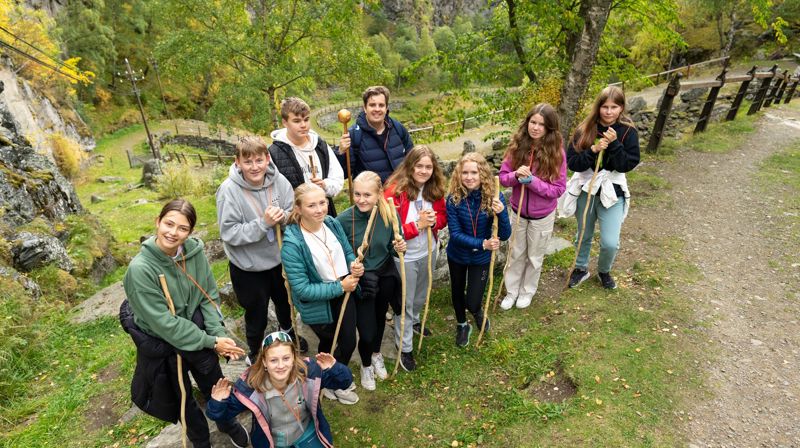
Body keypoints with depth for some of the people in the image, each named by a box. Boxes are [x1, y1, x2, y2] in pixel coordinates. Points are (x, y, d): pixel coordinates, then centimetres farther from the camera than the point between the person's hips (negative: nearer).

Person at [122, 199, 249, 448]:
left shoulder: (194, 250, -16)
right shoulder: (140, 268, -28)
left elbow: (209, 295, -6)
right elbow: (163, 323, -25)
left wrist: (218, 332, -18)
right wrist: (211, 342, -22)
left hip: (197, 330, 3)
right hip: (162, 344, -3)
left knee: (216, 385, 22)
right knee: (182, 397, 21)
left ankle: (228, 423, 53)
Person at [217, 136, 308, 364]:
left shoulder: (279, 181, -14)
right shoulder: (229, 190, -22)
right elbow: (228, 233, -22)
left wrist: (283, 217, -27)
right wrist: (263, 223, -31)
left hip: (279, 258, 4)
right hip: (249, 267, -3)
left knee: (285, 302, 29)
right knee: (256, 316, 16)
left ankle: (288, 331, 62)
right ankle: (254, 353, 47)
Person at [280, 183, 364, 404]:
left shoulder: (332, 223, -10)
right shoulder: (292, 244, -28)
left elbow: (348, 252, 5)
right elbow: (301, 289, -26)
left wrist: (355, 264, -18)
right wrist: (339, 287, -26)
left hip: (344, 293, 5)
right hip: (318, 305, -5)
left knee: (349, 343, 20)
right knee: (329, 344, 19)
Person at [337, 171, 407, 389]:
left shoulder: (389, 214, -14)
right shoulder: (343, 220, -23)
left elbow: (393, 245, 0)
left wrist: (399, 247, -22)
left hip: (385, 276, 3)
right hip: (360, 281, -3)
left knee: (379, 318, 25)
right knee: (367, 332, -1)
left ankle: (376, 355, 57)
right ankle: (366, 365, 36)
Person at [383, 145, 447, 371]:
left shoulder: (435, 189, -6)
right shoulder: (395, 190, -24)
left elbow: (443, 216, 3)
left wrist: (433, 221, -20)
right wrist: (418, 225, -31)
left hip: (429, 252, 6)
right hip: (405, 257, -6)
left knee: (421, 294, 29)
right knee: (405, 302, 10)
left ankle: (414, 320, 59)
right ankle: (405, 348, 29)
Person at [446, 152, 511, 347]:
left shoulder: (494, 197, -20)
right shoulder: (454, 198, -21)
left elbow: (504, 236, -19)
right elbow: (455, 234, -22)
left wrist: (501, 213, -37)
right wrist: (483, 244, -33)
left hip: (481, 258, -1)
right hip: (457, 255, 1)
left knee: (472, 303, 1)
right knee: (457, 292, 22)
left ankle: (477, 311, 41)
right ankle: (462, 325, 53)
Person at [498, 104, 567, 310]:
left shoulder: (556, 152, -18)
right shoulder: (517, 146, -11)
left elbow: (559, 189, -17)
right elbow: (502, 177, -7)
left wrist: (532, 181, -29)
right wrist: (516, 175, -28)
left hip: (542, 216, -2)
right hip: (517, 211, 2)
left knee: (535, 257, 19)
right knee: (516, 254, 19)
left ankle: (527, 291, 42)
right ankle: (511, 291, 38)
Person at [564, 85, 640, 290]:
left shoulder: (628, 131, -7)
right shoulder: (585, 129, -7)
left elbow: (628, 165, -13)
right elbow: (572, 162, -12)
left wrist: (614, 144, -23)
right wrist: (593, 150, -24)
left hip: (612, 191, -1)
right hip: (585, 189, 1)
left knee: (610, 243, -4)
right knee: (584, 235, 17)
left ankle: (604, 271, 27)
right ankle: (581, 268, 41)